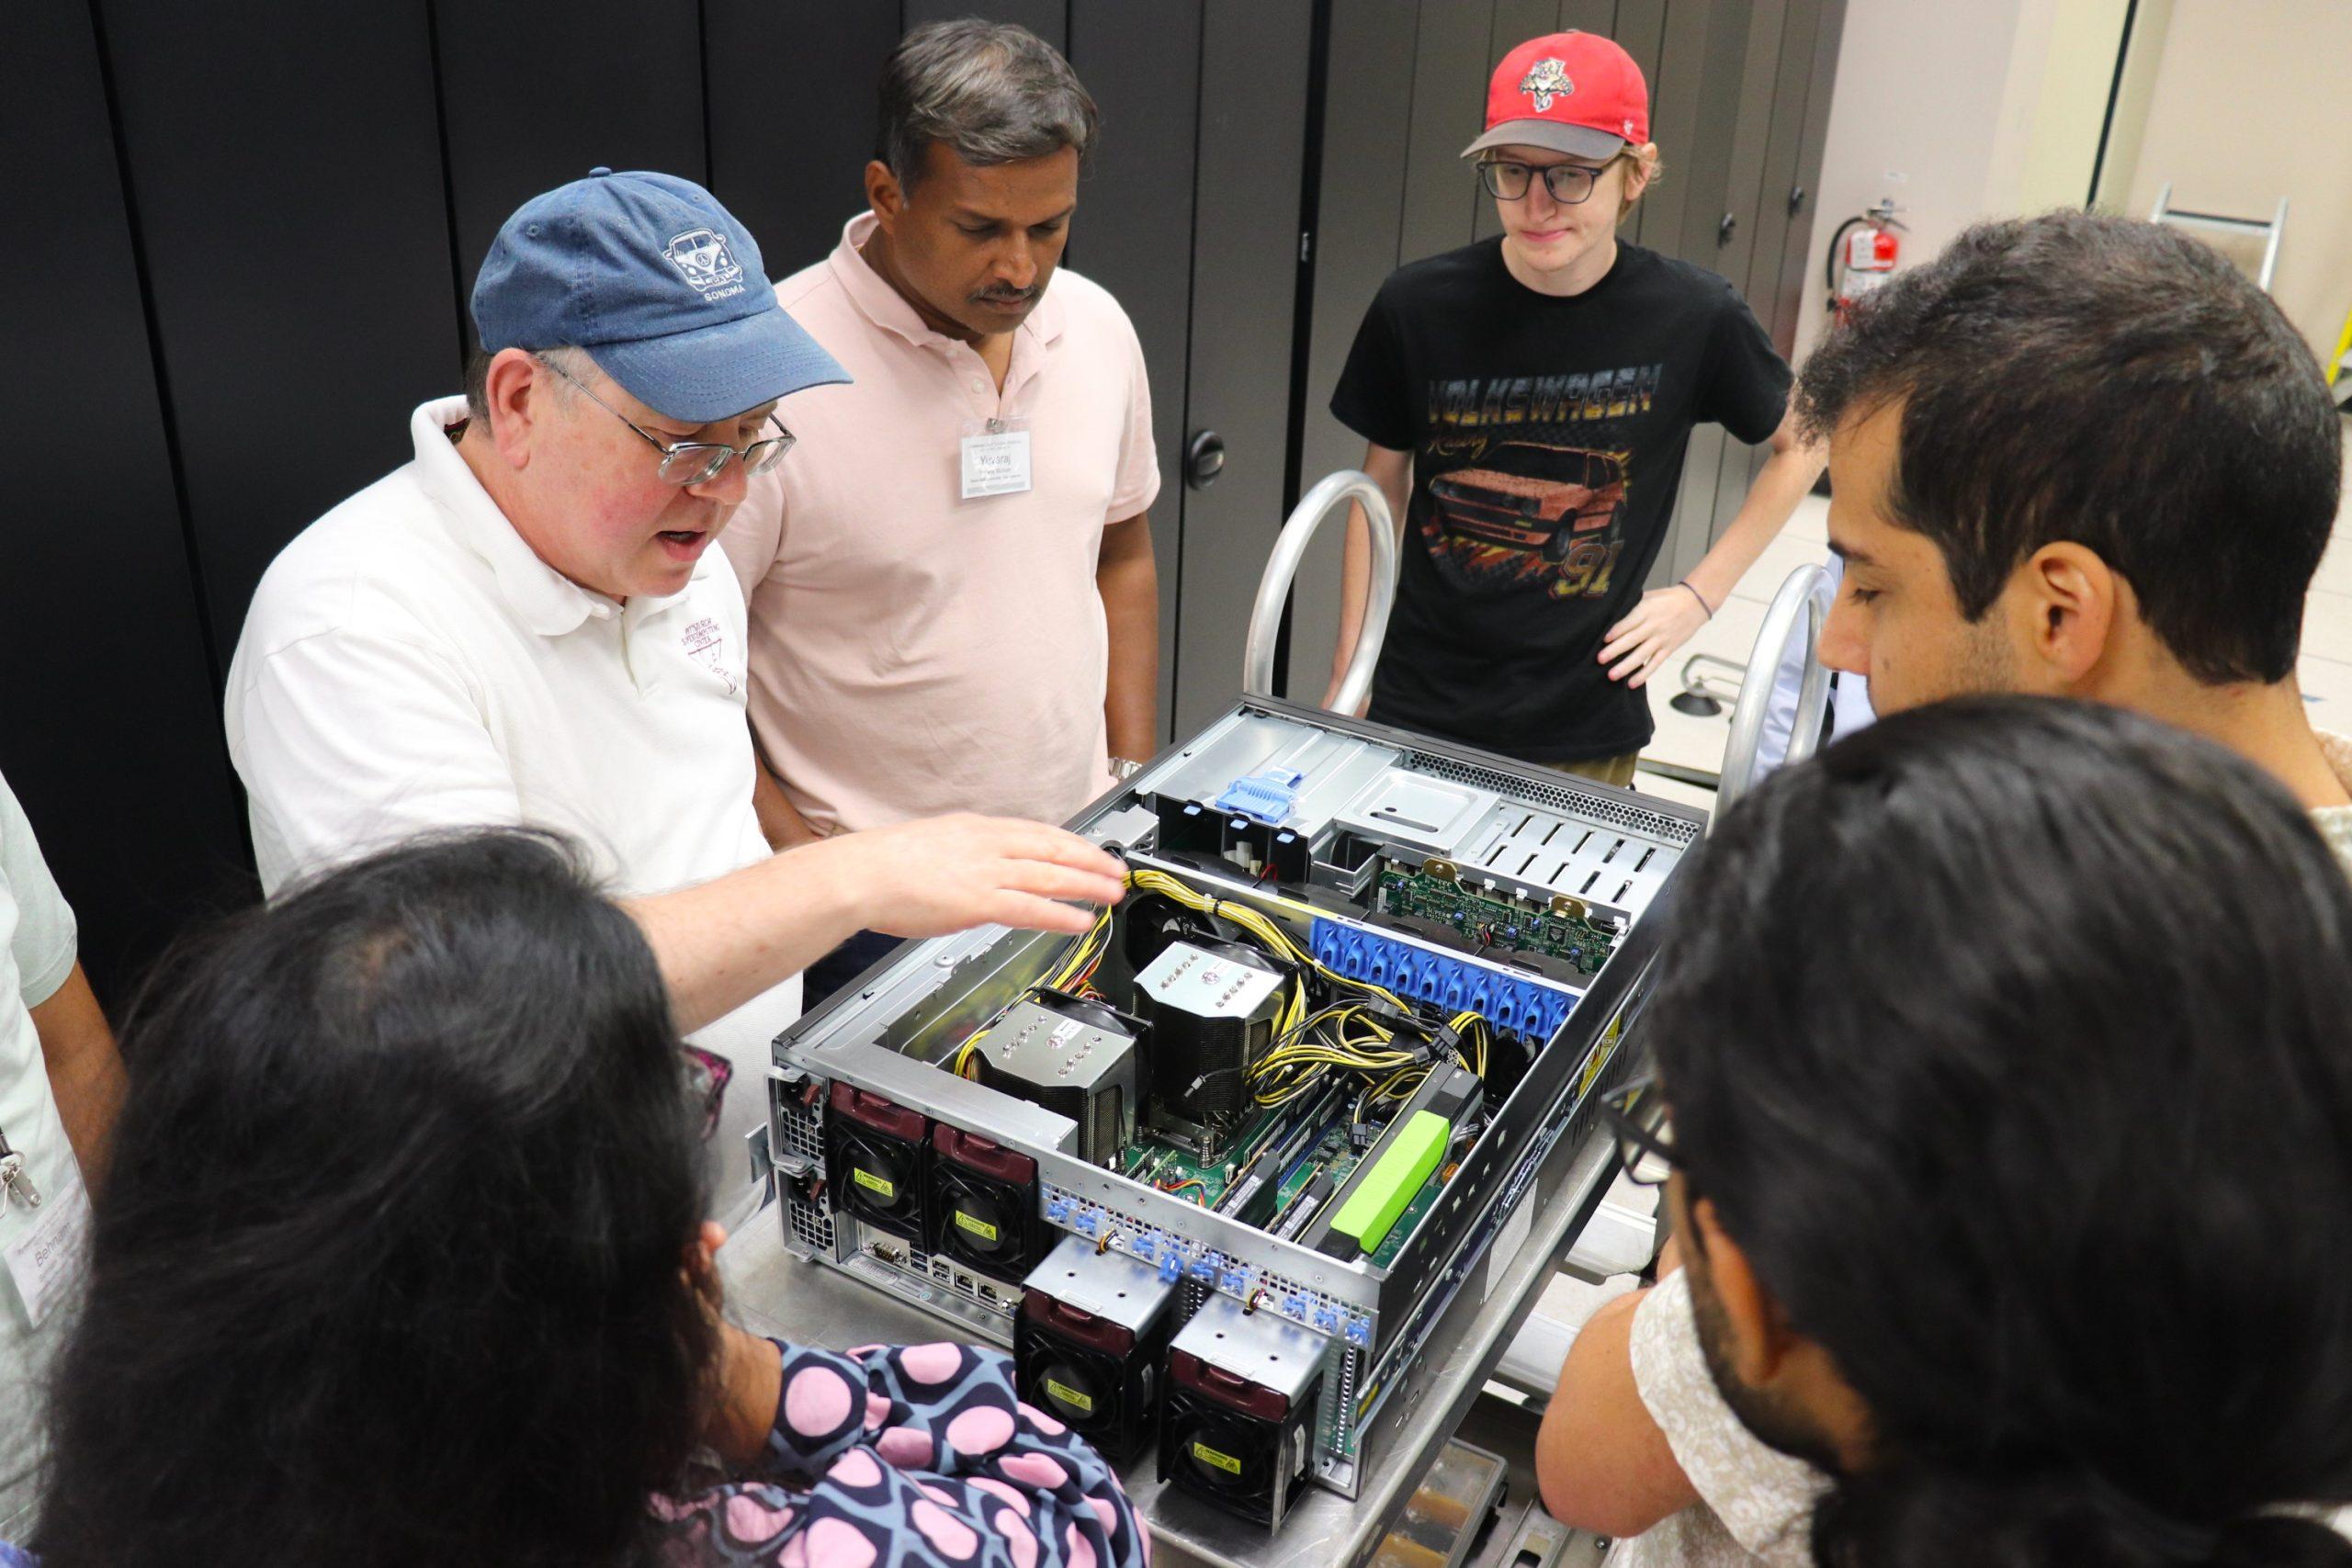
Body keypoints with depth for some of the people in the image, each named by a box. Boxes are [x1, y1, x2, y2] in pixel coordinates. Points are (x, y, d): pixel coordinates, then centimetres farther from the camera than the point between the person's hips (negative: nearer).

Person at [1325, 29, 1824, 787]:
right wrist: (1347, 676, 4)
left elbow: (1803, 444, 8)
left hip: (1585, 731, 0)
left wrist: (1702, 592, 1)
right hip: (1414, 711, 1)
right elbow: (1383, 487, 4)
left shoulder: (1694, 318, -10)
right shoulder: (1418, 306, -9)